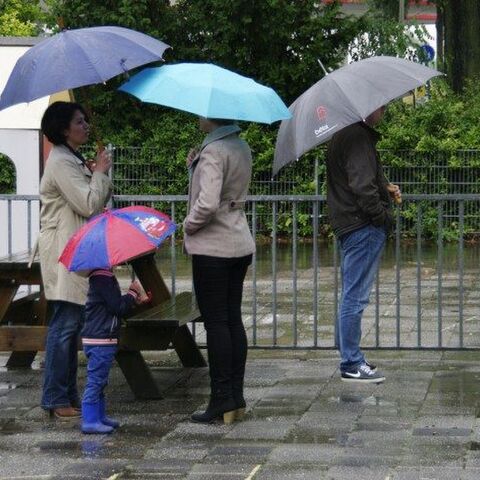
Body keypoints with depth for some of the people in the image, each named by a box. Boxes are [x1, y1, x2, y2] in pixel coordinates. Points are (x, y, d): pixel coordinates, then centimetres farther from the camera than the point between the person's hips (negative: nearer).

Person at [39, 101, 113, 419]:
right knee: (65, 324, -9)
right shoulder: (61, 162, -14)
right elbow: (89, 205, -21)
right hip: (64, 253, -10)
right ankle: (56, 400, -5)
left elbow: (99, 203, 20)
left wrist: (100, 175, 4)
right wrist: (100, 173, -8)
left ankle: (68, 395, 16)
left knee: (71, 325, 11)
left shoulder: (73, 161, 19)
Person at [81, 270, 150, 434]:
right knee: (96, 380, -8)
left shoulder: (104, 277, 15)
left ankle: (99, 416, 27)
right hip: (101, 341, -11)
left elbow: (115, 306, 23)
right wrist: (133, 293, -5)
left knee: (99, 380, 18)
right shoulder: (103, 278, -18)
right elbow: (118, 307, -20)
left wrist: (135, 300, 12)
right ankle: (90, 421, -6)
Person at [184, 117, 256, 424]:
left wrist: (190, 225, -9)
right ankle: (237, 398, 13)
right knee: (233, 319, 11)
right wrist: (196, 167, 8)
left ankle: (222, 401, -1)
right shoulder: (241, 148, 11)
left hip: (212, 248, -9)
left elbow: (208, 203, -27)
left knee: (215, 322, -3)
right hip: (240, 244, 9)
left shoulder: (213, 151, -17)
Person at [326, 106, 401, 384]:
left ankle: (350, 358, 24)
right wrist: (383, 217, -16)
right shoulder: (359, 137, -17)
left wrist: (385, 187, 14)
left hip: (349, 226, 11)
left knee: (352, 296, 16)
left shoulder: (344, 135, 16)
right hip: (364, 226, -11)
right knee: (356, 297, -7)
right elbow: (362, 186, -24)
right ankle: (352, 365, -3)